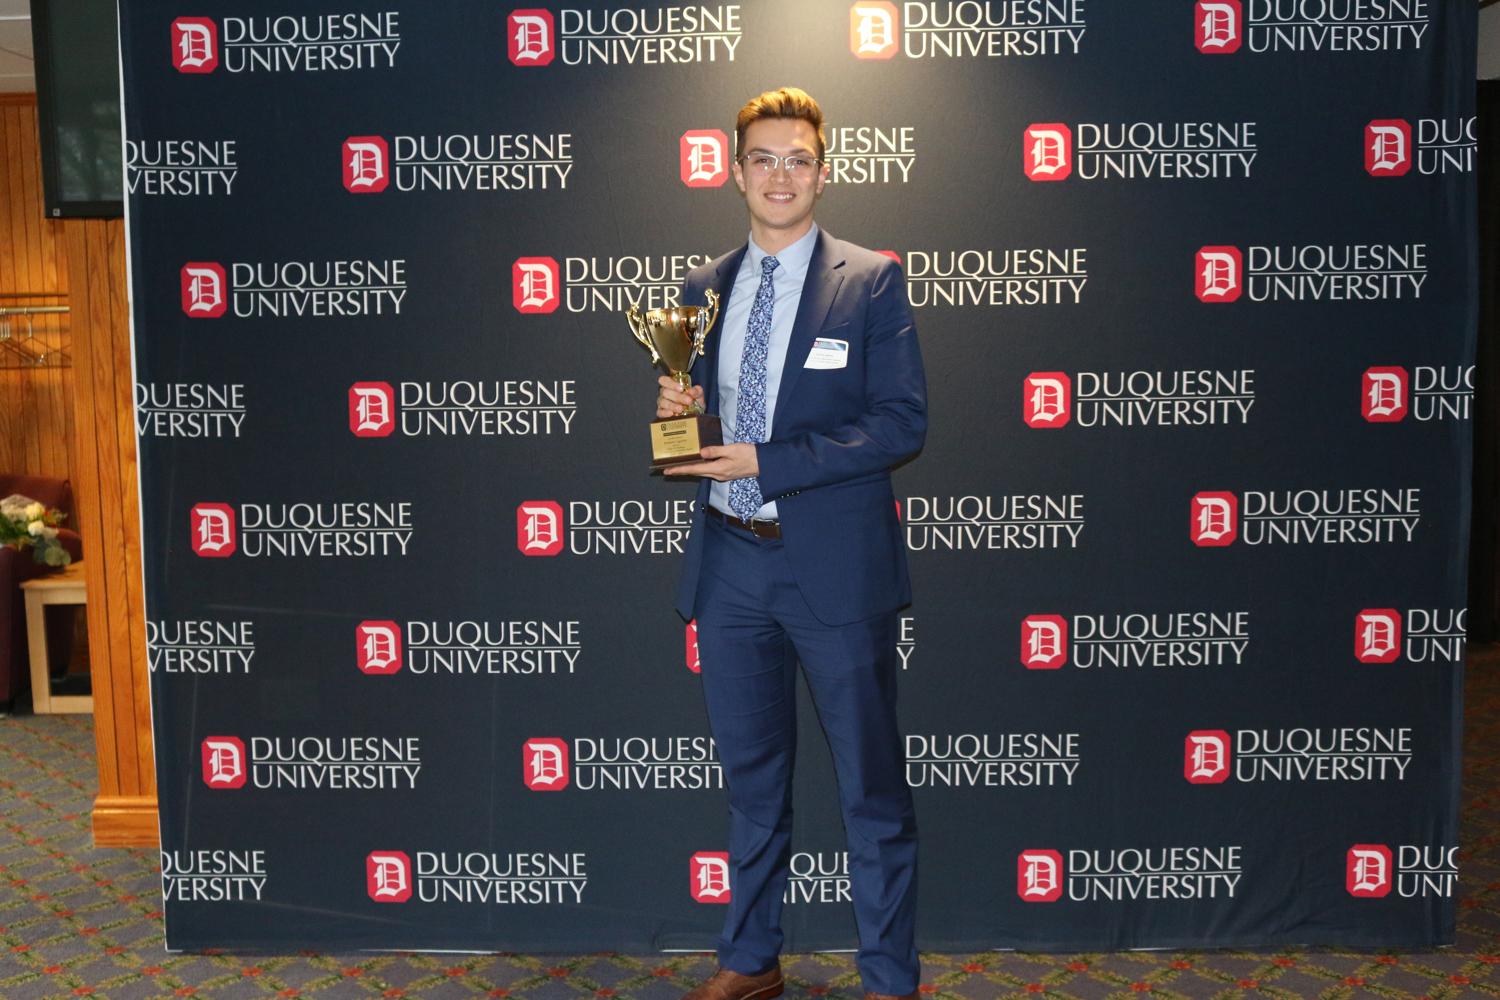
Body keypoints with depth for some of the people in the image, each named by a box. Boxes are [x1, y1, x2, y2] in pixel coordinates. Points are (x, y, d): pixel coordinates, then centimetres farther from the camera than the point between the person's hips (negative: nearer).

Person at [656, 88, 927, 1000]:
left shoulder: (872, 280, -4)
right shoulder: (707, 287, 11)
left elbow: (903, 421, -11)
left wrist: (768, 463, -18)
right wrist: (680, 411, -6)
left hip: (834, 565, -4)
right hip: (729, 561, 5)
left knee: (872, 787, 6)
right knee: (752, 779, 17)